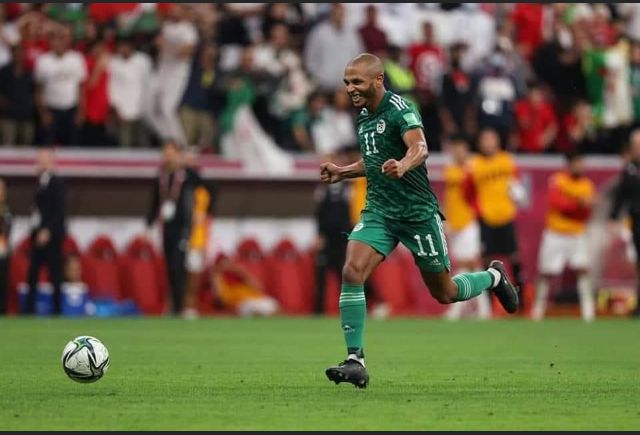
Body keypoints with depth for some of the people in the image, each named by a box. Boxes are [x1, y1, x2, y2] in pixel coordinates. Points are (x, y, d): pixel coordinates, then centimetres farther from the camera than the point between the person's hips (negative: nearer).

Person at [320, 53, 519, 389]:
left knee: (444, 293, 6)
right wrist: (342, 172, 14)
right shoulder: (364, 117, 11)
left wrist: (403, 166, -54)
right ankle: (355, 361, -18)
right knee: (352, 273, -19)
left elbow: (420, 148, -33)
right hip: (379, 210, 6)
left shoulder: (399, 109, -15)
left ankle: (493, 277, 38)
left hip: (417, 211, -6)